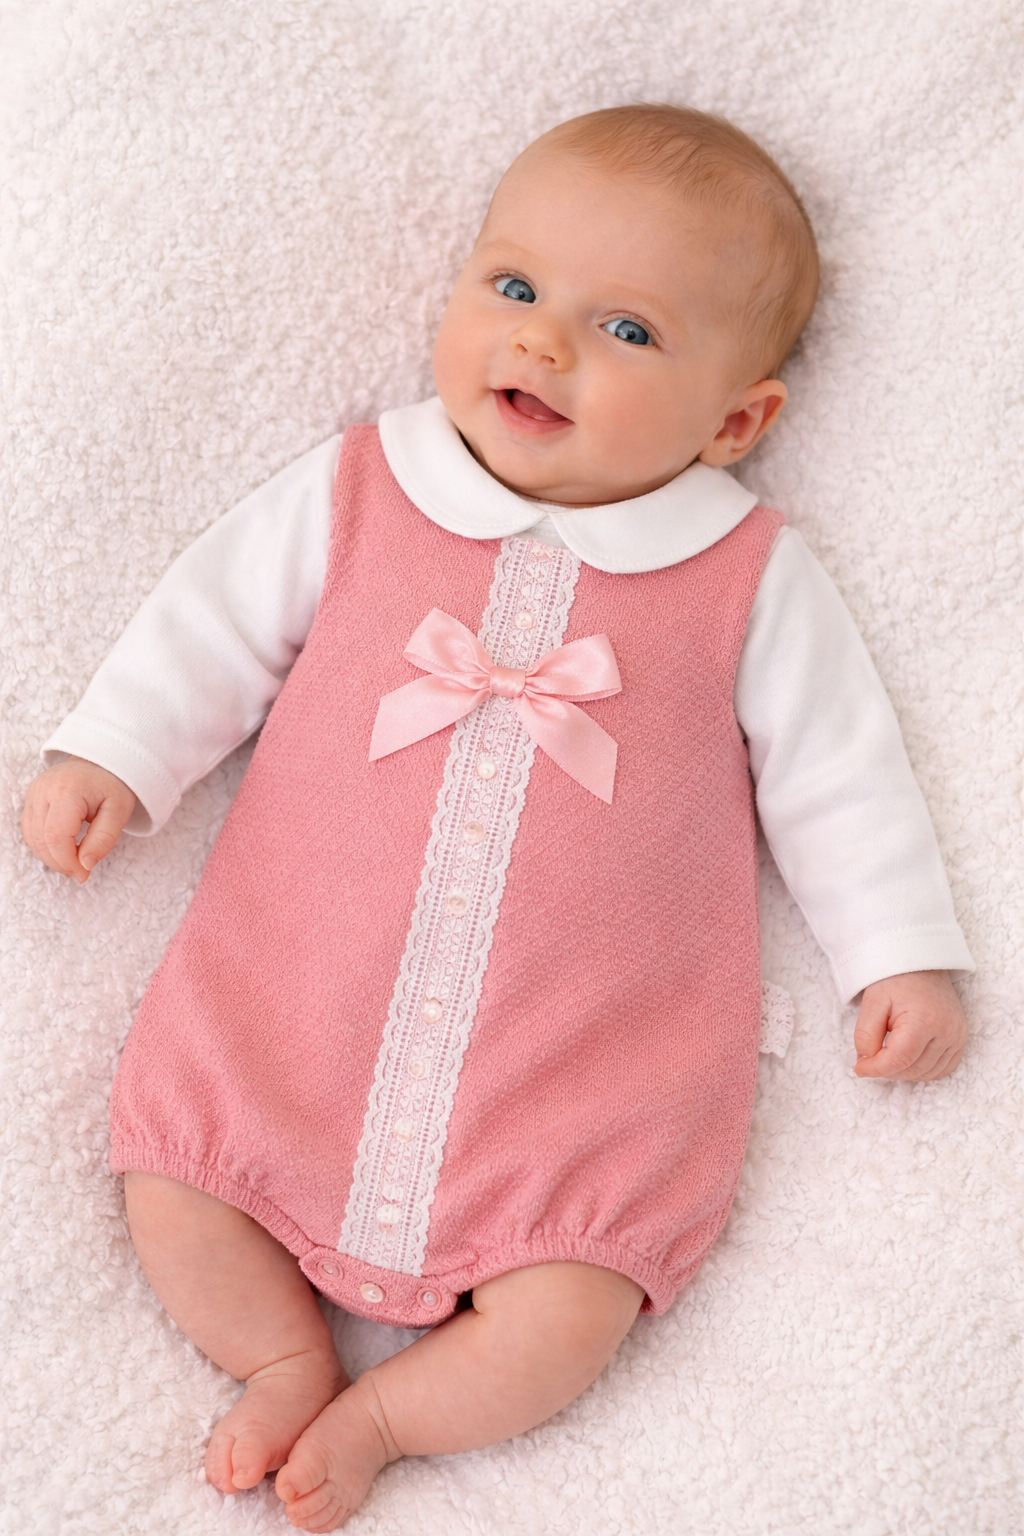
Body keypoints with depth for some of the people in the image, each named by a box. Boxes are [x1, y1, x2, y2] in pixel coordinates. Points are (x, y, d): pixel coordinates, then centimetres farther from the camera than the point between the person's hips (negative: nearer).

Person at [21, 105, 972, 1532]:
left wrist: (904, 953, 4)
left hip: (582, 1054, -1)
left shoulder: (751, 577, 1)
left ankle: (378, 1417, 15)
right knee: (169, 1184, -5)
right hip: (293, 1002, 2)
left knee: (564, 1319, -13)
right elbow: (219, 616, 10)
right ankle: (289, 1357, 22)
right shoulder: (358, 488, 5)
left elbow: (834, 768, 7)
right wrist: (111, 756, 1)